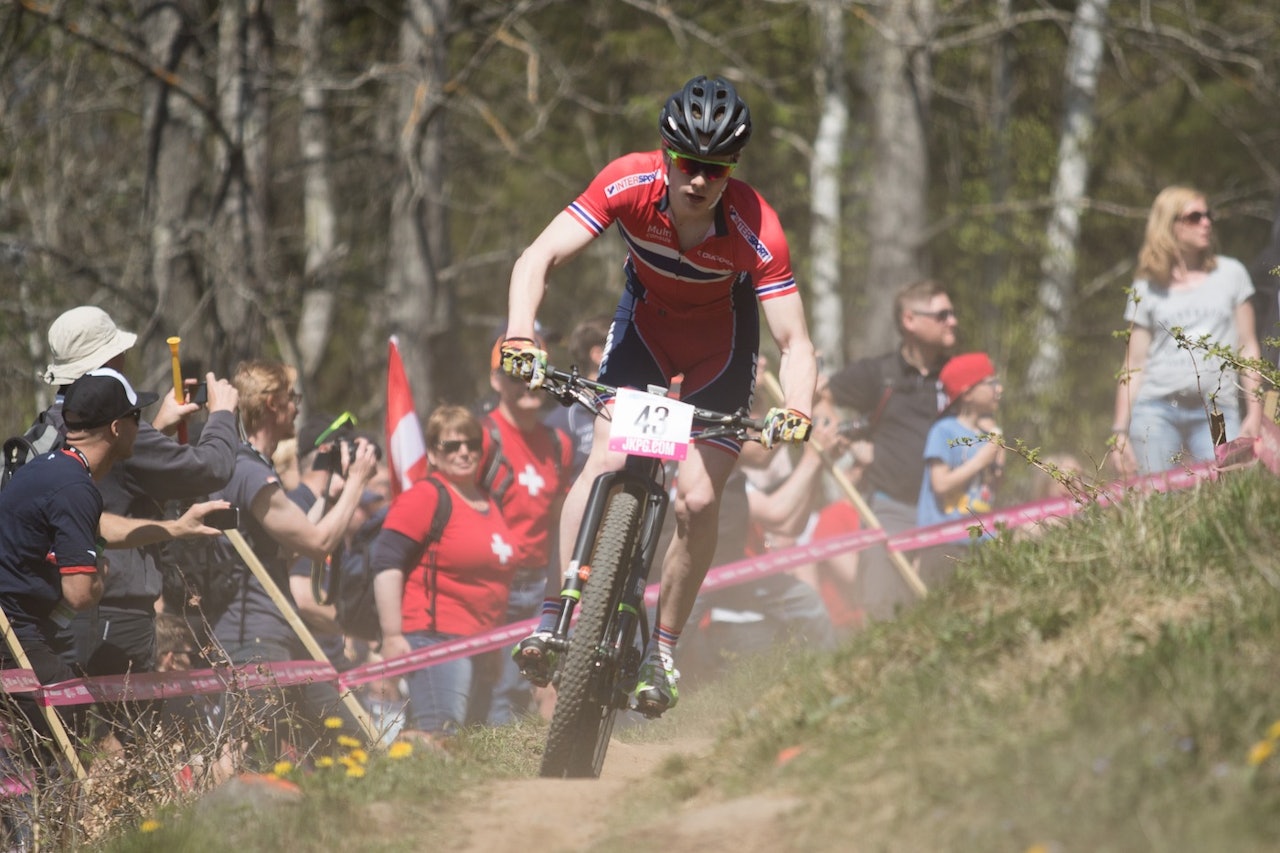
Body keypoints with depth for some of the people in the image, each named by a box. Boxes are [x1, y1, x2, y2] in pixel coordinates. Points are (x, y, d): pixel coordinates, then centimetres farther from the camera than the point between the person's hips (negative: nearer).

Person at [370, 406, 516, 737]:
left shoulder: (488, 504, 18)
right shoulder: (425, 496, -8)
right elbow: (386, 562, -16)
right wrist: (392, 635, -21)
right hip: (435, 636, -9)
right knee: (442, 738, -20)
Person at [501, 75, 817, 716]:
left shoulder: (756, 231, -32)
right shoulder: (629, 183, -29)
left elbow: (795, 342, -30)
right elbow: (538, 258, -30)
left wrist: (796, 412, -50)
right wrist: (520, 337, -47)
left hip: (721, 340, -1)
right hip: (645, 322, 1)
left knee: (698, 500, -11)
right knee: (607, 461, -20)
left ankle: (662, 651, 6)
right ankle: (553, 618, -15)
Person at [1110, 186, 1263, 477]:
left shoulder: (1230, 274, 11)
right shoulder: (1147, 289, 9)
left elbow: (1247, 347, 11)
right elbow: (1134, 365, 10)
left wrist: (1255, 412, 3)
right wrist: (1120, 431, 4)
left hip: (1216, 412, 0)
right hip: (1155, 411, 0)